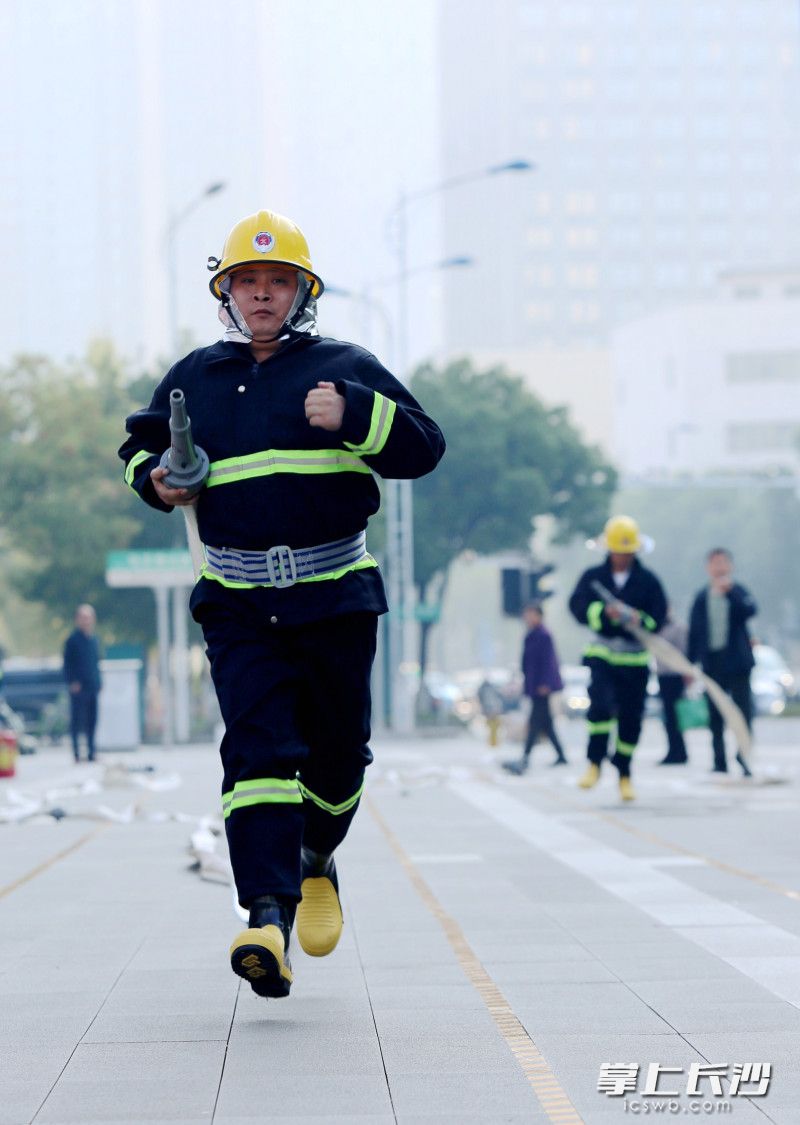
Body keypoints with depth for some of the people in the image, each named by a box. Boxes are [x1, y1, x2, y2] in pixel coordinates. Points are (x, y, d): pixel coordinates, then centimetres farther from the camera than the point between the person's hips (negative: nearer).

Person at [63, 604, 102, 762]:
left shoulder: (93, 639, 13)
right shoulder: (73, 639, -7)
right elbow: (67, 663, -8)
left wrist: (98, 681, 13)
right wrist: (72, 682, -15)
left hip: (92, 685, 6)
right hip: (78, 686, -6)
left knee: (92, 718, 8)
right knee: (77, 718, -3)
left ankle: (91, 750, 14)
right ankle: (76, 751, 1)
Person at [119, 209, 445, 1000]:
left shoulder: (343, 368, 5)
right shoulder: (195, 379, 12)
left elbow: (422, 447, -1)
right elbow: (142, 445, 27)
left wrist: (352, 415, -17)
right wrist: (158, 480, 4)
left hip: (336, 597, 0)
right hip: (239, 602, 0)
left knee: (336, 750, 8)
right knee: (257, 749, -15)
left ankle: (316, 860, 38)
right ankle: (269, 915, -24)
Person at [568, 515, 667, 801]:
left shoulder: (648, 581, 3)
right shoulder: (593, 577, 4)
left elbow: (659, 618, -2)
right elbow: (578, 607, -8)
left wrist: (639, 619, -23)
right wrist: (604, 612, -26)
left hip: (635, 658, 1)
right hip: (602, 654, -1)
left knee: (631, 718, 3)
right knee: (601, 703, -22)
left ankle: (624, 774, 21)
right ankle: (594, 764, -7)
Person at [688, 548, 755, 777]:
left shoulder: (738, 593, 0)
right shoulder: (701, 597, 8)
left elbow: (750, 610, -23)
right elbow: (694, 631, 11)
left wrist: (729, 590, -33)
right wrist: (690, 663, 8)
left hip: (737, 661, -3)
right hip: (712, 662, 3)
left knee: (742, 710, -7)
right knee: (715, 716, 6)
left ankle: (744, 758, -3)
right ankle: (720, 762, 12)